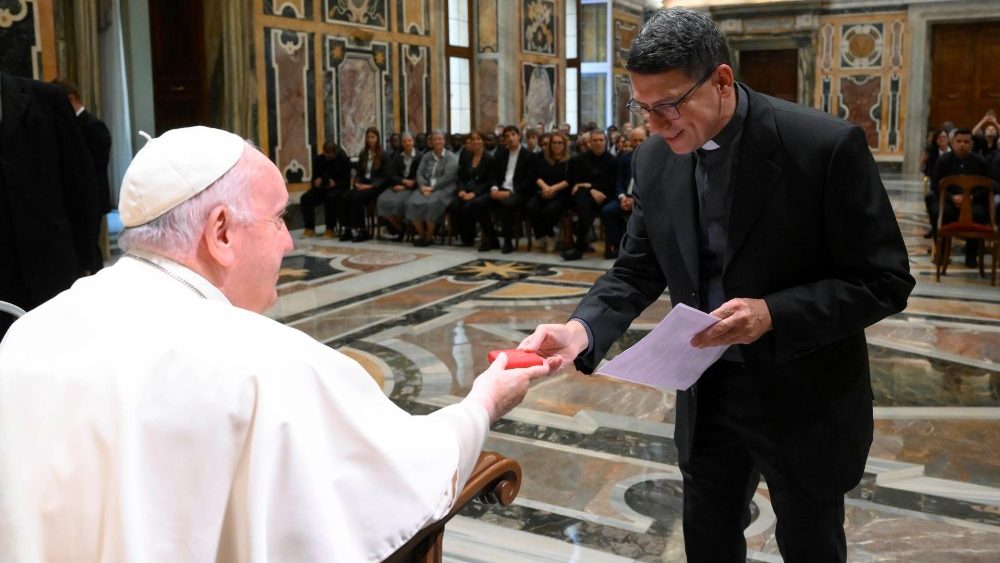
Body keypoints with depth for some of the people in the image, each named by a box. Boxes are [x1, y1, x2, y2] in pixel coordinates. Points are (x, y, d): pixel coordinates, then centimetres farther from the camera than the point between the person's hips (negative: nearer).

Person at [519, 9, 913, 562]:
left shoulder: (827, 146, -20)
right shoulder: (654, 160, -5)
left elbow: (883, 281, -16)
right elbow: (637, 269, 1)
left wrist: (774, 314, -30)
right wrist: (581, 330, -18)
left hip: (803, 396, -4)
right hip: (705, 392, 4)